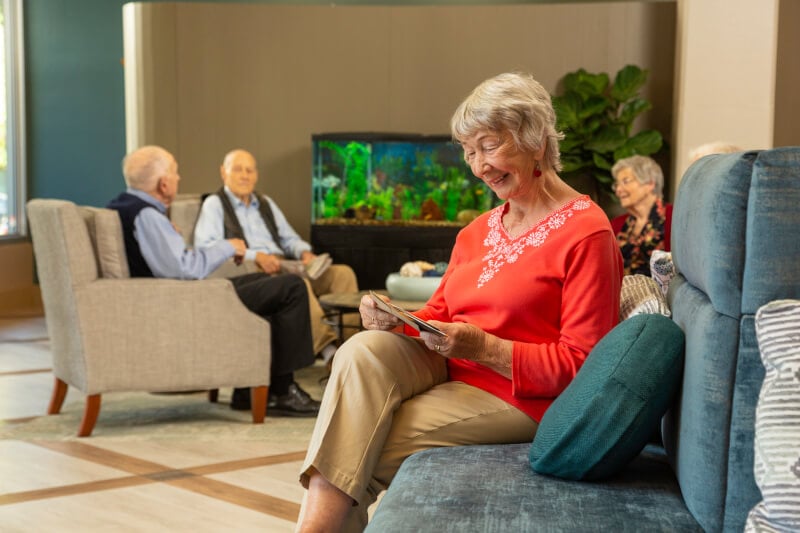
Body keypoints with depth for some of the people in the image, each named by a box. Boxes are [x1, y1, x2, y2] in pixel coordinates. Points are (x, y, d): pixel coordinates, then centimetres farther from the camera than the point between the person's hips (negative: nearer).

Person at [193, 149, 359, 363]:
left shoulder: (266, 203, 28)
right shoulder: (214, 204, 7)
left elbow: (289, 238, 29)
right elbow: (204, 246, -9)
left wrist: (305, 252, 3)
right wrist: (255, 256, -19)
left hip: (283, 268, 7)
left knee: (343, 272, -16)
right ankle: (328, 350, -42)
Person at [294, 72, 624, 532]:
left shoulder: (586, 232, -9)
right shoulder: (479, 231, 15)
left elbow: (581, 364, -12)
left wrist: (484, 347, -21)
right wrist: (396, 320, -7)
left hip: (521, 396, -6)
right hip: (446, 371, 7)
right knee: (363, 351, -25)